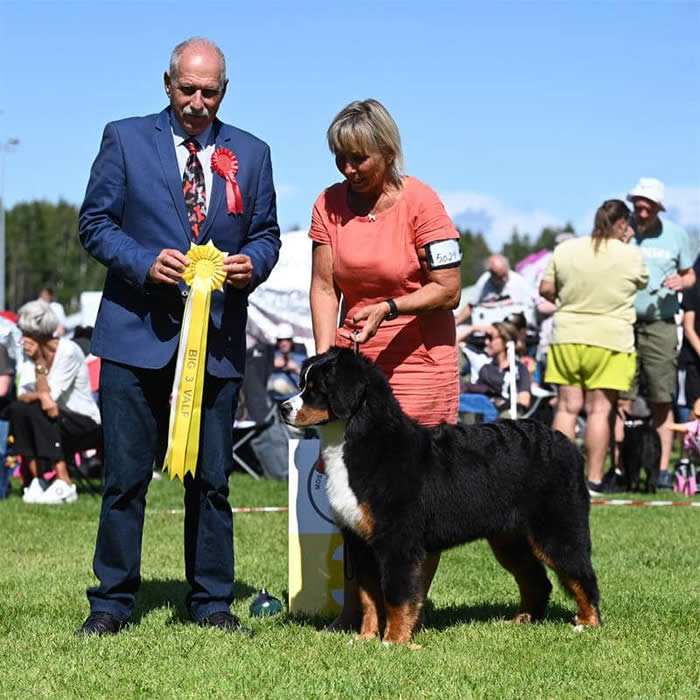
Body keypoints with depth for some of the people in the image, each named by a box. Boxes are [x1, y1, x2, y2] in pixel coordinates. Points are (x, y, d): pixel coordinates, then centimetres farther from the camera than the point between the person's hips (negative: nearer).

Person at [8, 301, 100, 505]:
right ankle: (34, 481, -19)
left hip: (85, 421, -6)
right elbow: (22, 394, -8)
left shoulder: (68, 351, -19)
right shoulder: (30, 354, 1)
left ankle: (64, 485, -33)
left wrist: (39, 361, -24)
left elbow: (50, 395, -24)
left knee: (35, 411, -31)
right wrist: (42, 396, -28)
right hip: (54, 421, 6)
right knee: (17, 409, -20)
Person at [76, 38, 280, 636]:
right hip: (137, 334, -2)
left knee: (212, 479, 6)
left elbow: (265, 234, 14)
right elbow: (95, 223, 2)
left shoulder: (251, 154, 12)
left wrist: (252, 264, -9)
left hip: (218, 341, 2)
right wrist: (145, 264, -15)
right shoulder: (125, 139, 4)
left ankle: (212, 602, 16)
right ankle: (112, 603, 11)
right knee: (125, 476, 1)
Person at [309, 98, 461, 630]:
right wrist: (326, 357, -9)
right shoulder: (331, 204, 4)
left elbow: (448, 289, -9)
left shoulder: (420, 202, -9)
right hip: (355, 356, 4)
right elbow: (324, 287, 2)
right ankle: (354, 606, 8)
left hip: (418, 358, -4)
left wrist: (387, 309, -22)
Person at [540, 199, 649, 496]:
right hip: (610, 339, -3)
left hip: (567, 337, 3)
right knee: (600, 409, 1)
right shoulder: (630, 256, -5)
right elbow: (642, 283, 13)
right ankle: (594, 479, 1)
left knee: (567, 407, 8)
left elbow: (545, 289, 5)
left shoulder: (565, 250, 1)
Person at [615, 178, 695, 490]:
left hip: (660, 325, 1)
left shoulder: (675, 234, 7)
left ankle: (663, 469, 8)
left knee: (661, 401, 2)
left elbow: (690, 275, 17)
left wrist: (681, 282, -5)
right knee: (620, 399, -5)